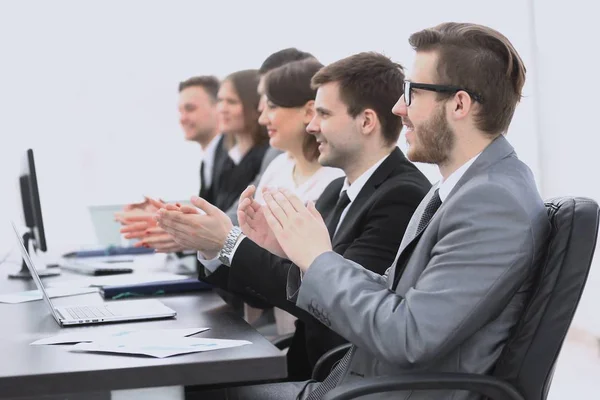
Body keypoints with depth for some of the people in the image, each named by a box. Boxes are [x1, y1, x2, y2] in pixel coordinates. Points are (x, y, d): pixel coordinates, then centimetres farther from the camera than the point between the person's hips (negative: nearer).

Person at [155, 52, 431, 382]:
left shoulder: (403, 198, -16)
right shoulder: (336, 193, 11)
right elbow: (279, 288, 9)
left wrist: (230, 243, -15)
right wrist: (211, 246, -5)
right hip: (307, 362, 7)